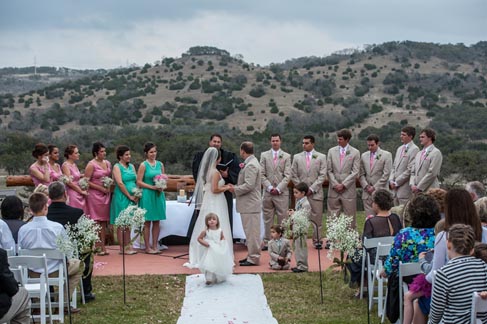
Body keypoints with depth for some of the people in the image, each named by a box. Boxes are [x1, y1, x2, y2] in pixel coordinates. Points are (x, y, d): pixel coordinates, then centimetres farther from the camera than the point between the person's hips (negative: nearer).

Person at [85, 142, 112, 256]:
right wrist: (101, 188, -13)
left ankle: (102, 246, 11)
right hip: (95, 194, -6)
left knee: (104, 221, 7)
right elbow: (86, 181, -11)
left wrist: (109, 187, 3)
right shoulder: (91, 164, -8)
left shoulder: (107, 163, 12)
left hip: (106, 194, 6)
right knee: (96, 221, -6)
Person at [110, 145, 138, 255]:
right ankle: (122, 248, 2)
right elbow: (120, 183, -14)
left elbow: (136, 181, 13)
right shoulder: (117, 167, -6)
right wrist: (130, 196, -13)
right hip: (121, 197, -7)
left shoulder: (131, 166, 13)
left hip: (132, 198, 7)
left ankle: (128, 246, 15)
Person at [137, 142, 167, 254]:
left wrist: (161, 187, -5)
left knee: (157, 221, 6)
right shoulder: (143, 165, -3)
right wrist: (152, 187, -14)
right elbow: (139, 182, -7)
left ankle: (154, 246, 13)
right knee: (147, 222, -1)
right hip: (147, 195, -4)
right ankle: (147, 247, 5)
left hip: (159, 195, 5)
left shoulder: (160, 164, 10)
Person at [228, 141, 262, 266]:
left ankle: (253, 258, 1)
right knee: (250, 231, 15)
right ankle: (252, 255, 22)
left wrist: (235, 189, -13)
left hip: (250, 204, -10)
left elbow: (249, 185, -24)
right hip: (248, 204, 10)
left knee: (252, 231, -4)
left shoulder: (251, 165, -18)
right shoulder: (250, 163, 14)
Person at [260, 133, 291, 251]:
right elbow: (262, 174, 4)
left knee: (282, 218, -2)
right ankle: (267, 242, 9)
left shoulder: (286, 156, 7)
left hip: (281, 192, -1)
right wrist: (270, 187, -7)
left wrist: (278, 188, -9)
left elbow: (287, 175, 0)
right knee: (267, 219, 4)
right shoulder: (264, 155, 9)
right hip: (268, 192, 1)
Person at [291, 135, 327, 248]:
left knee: (317, 218, -1)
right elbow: (294, 175, 8)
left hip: (316, 193, -1)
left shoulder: (321, 157, 4)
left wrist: (312, 189, -9)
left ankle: (317, 240, 6)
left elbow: (322, 176, -1)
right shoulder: (297, 157, 9)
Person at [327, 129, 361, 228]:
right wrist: (335, 184, -7)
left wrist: (343, 185, -11)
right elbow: (329, 170, 6)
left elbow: (355, 172, -5)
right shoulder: (331, 151, 8)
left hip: (348, 190, -2)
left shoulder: (355, 152, 0)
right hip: (334, 190, 2)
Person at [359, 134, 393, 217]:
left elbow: (386, 174, -6)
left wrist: (374, 187, -10)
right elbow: (361, 174, 12)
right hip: (367, 192, 4)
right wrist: (366, 186, -4)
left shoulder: (386, 155, 0)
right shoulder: (364, 156, 13)